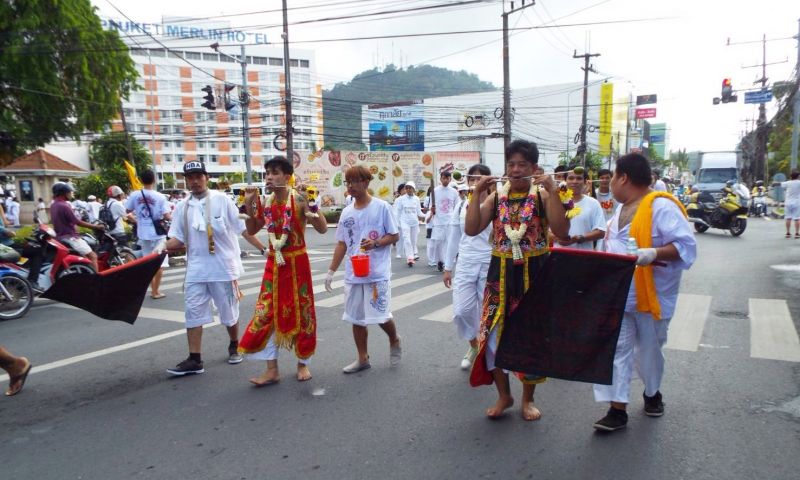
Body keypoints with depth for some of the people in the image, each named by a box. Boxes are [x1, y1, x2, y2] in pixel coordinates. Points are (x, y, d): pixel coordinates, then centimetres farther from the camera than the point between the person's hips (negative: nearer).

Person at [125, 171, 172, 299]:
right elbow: (167, 216, -15)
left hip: (143, 233, 3)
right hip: (158, 233, -3)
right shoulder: (160, 197, -12)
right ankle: (156, 291, 7)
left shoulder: (134, 195, -4)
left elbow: (127, 211, 7)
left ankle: (153, 289, 18)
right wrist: (171, 216, 6)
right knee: (160, 263, 6)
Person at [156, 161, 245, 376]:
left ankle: (234, 347, 33)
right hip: (196, 268, 3)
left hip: (223, 267, -3)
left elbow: (242, 228, -4)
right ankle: (194, 360, 9)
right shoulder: (183, 206, 6)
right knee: (193, 312, 2)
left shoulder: (222, 200, -5)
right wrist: (164, 244, -16)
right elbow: (178, 239, 5)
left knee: (229, 312, 10)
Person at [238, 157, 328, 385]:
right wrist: (249, 205, -1)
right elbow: (252, 230, 11)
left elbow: (322, 228, -18)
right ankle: (272, 369, 12)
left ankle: (302, 363, 24)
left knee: (300, 311, 6)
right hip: (273, 263, 5)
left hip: (296, 262, -5)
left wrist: (311, 204, -31)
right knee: (267, 312, 3)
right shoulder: (265, 202, 2)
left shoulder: (298, 199, -14)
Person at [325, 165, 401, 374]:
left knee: (381, 315, -3)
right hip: (353, 274, 5)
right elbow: (342, 244, 13)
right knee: (357, 318, 10)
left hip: (378, 273, -5)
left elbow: (394, 236, -2)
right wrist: (331, 271, 11)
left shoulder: (382, 207, -5)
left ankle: (394, 341, 29)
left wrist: (375, 243, -20)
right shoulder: (346, 212, 8)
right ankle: (363, 358, 25)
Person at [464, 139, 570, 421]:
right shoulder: (496, 197, 3)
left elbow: (562, 232, -17)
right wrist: (477, 193, -11)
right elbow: (471, 230, -6)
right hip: (501, 273, 2)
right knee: (493, 333, 3)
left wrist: (552, 191, -21)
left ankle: (527, 399, 28)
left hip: (534, 272, -2)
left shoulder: (543, 196, -4)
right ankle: (504, 395, 24)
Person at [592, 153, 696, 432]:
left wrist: (654, 254, -36)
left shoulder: (661, 206, -16)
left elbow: (686, 245, -22)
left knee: (648, 351, 14)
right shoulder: (622, 209, 12)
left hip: (650, 297, -6)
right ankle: (617, 410, 3)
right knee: (615, 350, -1)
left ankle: (652, 394, 39)